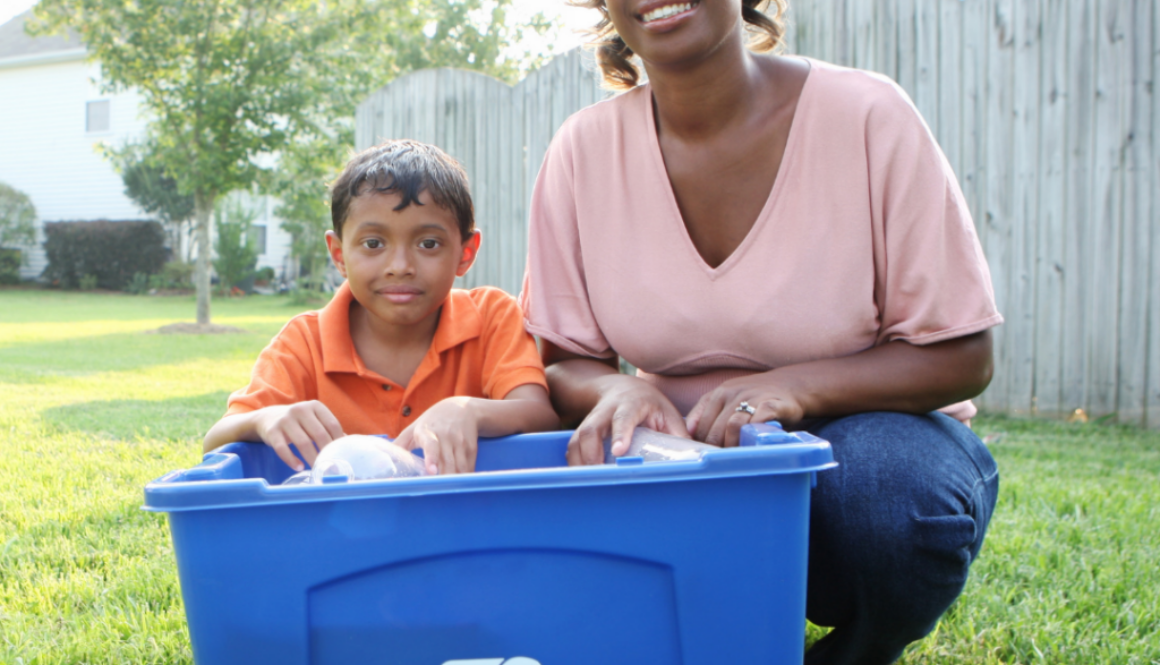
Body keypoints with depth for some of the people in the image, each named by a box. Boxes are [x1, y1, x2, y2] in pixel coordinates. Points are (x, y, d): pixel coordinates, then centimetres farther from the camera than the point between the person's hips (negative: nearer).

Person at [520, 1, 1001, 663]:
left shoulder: (868, 115, -15)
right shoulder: (584, 149, -6)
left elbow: (961, 358, -12)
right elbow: (563, 366, -1)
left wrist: (798, 387, -29)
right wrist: (618, 391, -26)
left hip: (860, 435, -1)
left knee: (892, 483, -35)